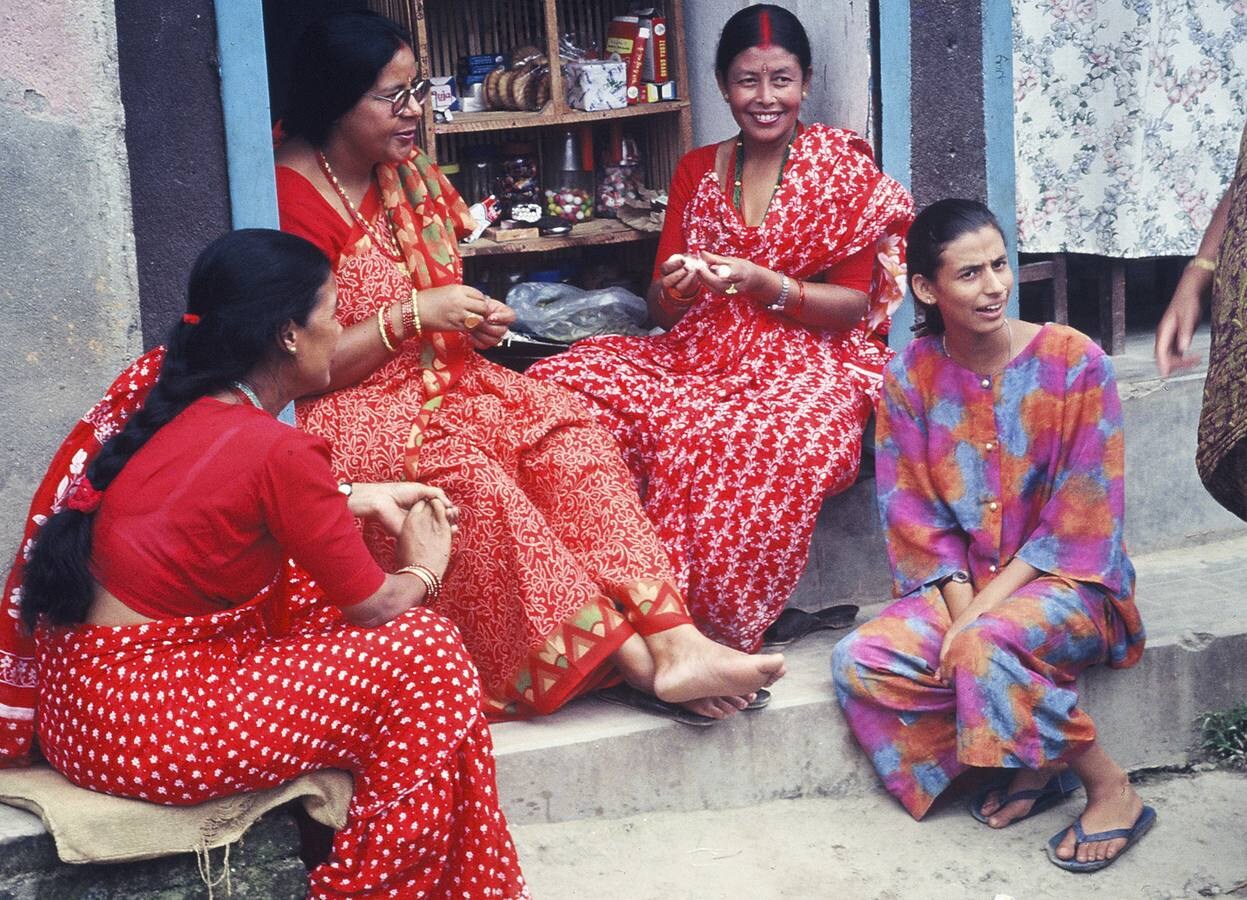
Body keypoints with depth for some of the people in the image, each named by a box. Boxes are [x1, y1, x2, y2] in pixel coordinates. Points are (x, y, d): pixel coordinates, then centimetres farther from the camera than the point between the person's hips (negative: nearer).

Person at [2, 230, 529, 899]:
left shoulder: (166, 396, 3)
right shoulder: (279, 452, -20)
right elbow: (375, 605, -8)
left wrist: (360, 500, 19)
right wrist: (423, 570, 13)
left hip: (75, 696, 9)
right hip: (138, 729, -9)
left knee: (320, 592, 19)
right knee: (425, 657, -4)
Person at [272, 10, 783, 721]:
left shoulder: (409, 175, 12)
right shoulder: (291, 200, -13)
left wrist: (470, 321, 3)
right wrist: (413, 315, -18)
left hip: (437, 381, 7)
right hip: (343, 414, -7)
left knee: (564, 422, -21)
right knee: (462, 471, -36)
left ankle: (673, 639, -35)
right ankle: (631, 654, -34)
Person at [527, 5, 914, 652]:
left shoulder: (843, 168, 3)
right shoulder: (696, 172, 15)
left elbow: (854, 305, -1)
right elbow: (662, 311, 15)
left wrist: (761, 283, -17)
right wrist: (675, 287, -10)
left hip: (808, 362, -4)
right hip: (700, 354, 5)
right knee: (563, 380, -23)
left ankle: (718, 632, -26)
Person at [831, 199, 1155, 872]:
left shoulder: (1074, 363, -11)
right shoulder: (910, 377, -1)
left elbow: (1080, 518, -13)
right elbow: (916, 515, 1)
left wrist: (978, 613, -19)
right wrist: (957, 604, -16)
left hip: (1066, 582, -4)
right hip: (959, 584, 5)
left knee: (986, 645, -35)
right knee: (860, 663, -20)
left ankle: (1113, 793, -13)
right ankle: (1033, 764, -7)